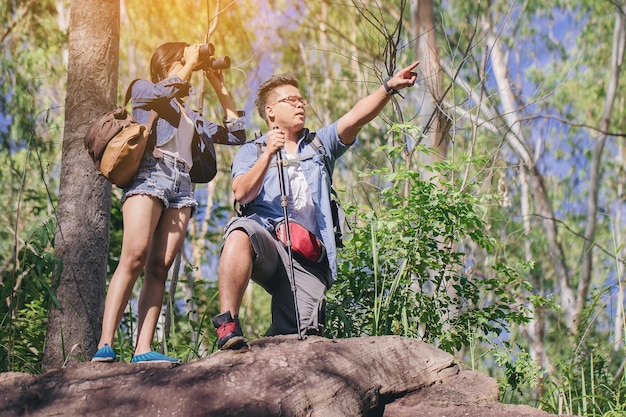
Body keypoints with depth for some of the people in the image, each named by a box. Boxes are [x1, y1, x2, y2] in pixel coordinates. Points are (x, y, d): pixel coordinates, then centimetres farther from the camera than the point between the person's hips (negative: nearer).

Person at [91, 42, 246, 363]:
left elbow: (236, 134, 31)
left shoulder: (191, 116, 33)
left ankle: (143, 349, -20)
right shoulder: (142, 89, 19)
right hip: (150, 173, -6)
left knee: (160, 267, -10)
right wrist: (192, 63, 9)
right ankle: (105, 344, -30)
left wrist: (220, 89, 29)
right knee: (134, 258, -23)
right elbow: (167, 91, -4)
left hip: (182, 186, 6)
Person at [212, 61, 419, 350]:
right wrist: (268, 154, -10)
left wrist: (389, 87, -8)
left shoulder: (320, 144, 26)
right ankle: (227, 326, -40)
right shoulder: (251, 151, 20)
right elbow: (241, 194, 0)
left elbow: (357, 117, 8)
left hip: (309, 257, 2)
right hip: (266, 241, -2)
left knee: (300, 333, -17)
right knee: (241, 231, -39)